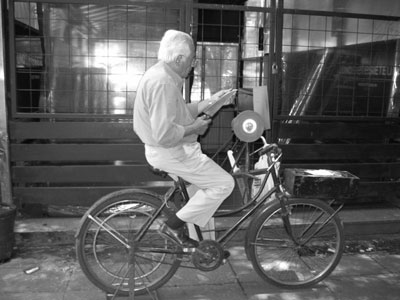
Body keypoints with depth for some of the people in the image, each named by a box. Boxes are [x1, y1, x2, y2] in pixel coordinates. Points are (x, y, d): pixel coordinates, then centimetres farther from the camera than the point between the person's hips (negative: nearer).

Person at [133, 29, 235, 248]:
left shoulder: (161, 74, 10)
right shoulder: (163, 83, -25)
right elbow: (164, 134, -30)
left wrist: (208, 103, 12)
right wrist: (194, 128, -16)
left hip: (174, 149, 11)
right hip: (170, 153, -11)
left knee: (203, 183, 22)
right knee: (224, 183, -7)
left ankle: (200, 243, 31)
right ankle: (173, 225, 2)